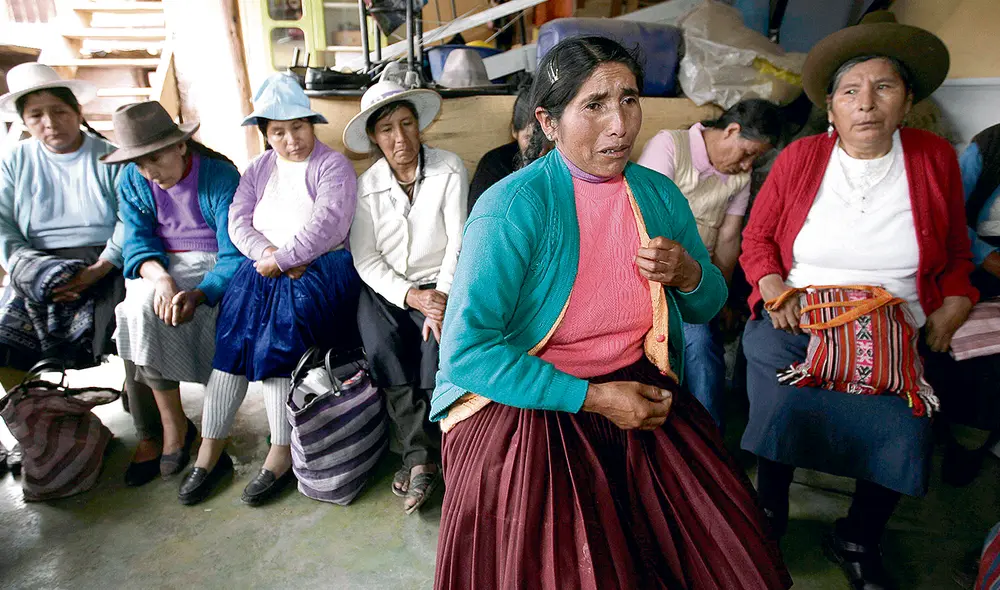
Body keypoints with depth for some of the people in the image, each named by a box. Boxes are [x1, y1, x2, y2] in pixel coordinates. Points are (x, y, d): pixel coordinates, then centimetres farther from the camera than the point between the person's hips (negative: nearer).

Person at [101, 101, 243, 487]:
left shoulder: (221, 176, -13)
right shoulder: (132, 181, 4)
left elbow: (234, 256, -18)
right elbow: (137, 242, -3)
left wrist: (196, 295, -35)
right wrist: (161, 278, -26)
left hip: (212, 267, -4)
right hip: (158, 268, 5)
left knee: (141, 310, -27)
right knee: (140, 305, -27)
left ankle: (154, 433, -12)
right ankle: (173, 424, -14)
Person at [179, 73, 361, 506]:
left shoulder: (333, 165, 2)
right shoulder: (259, 169, 20)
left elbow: (326, 225, -13)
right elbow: (238, 222, 7)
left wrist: (282, 260, -17)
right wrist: (268, 253, -11)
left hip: (320, 269, -5)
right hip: (265, 267, 5)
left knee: (276, 338, -25)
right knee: (232, 335, -16)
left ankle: (281, 453, -16)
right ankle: (211, 450, -8)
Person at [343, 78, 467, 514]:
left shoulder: (449, 169, -2)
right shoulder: (366, 185, 4)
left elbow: (459, 243, -7)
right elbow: (366, 259, -4)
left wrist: (441, 297, -21)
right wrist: (411, 296, -18)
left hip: (440, 285, -1)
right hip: (387, 288, 2)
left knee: (440, 345, -27)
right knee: (382, 349, -26)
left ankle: (417, 458, -8)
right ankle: (422, 455, -12)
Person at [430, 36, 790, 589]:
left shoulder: (660, 195, 2)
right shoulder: (513, 207, -17)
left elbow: (707, 306, 16)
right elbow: (467, 351, -21)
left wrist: (688, 274, -8)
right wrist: (594, 398, -19)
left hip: (640, 392, 5)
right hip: (520, 404, -4)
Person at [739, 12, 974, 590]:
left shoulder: (935, 159, 5)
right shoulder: (799, 157, 2)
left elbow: (957, 256, 15)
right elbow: (757, 237, 7)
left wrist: (950, 310, 0)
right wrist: (774, 289, -9)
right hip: (794, 326, -1)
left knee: (903, 431, -14)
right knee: (782, 406, -20)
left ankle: (858, 539, 17)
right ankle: (770, 511, 12)